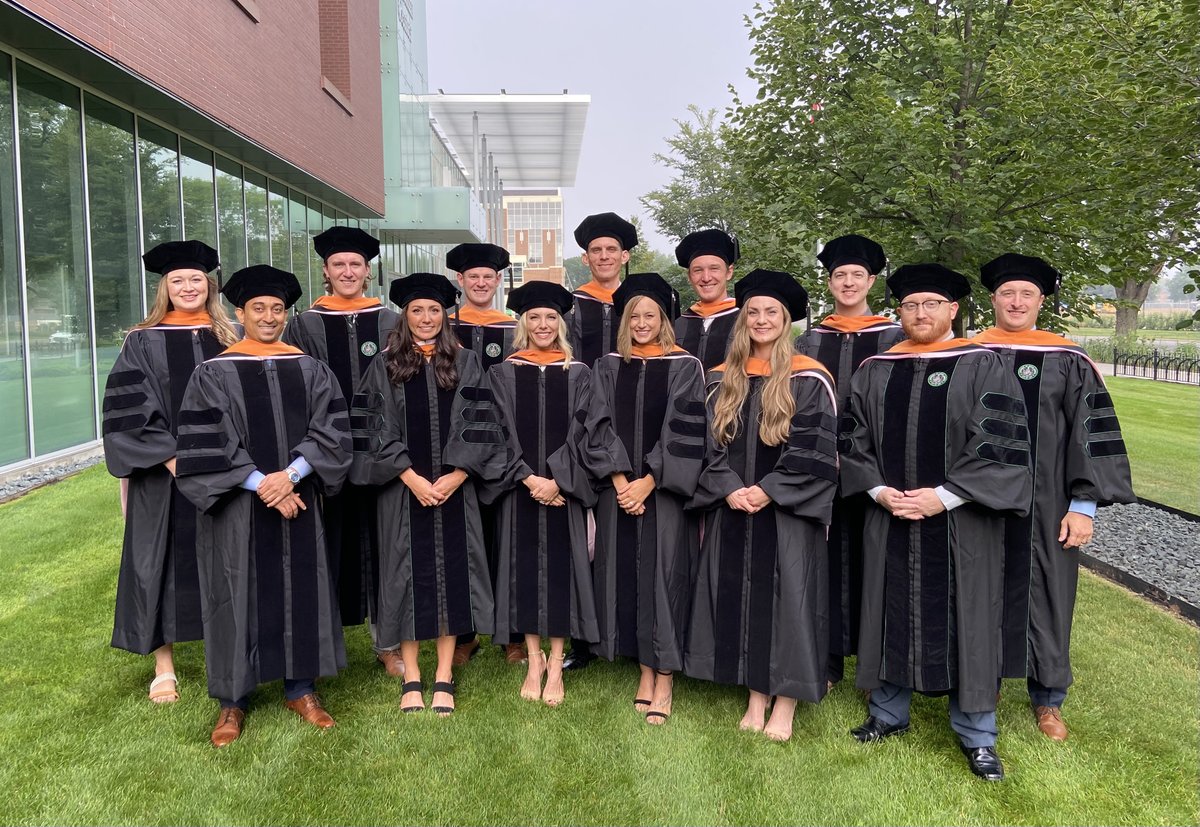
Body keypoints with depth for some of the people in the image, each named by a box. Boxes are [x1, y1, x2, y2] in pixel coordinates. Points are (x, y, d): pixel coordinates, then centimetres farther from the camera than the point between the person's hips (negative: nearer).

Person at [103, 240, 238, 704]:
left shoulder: (229, 339, 8)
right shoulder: (144, 342, 1)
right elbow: (127, 409, -6)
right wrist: (169, 456, -16)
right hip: (162, 471, -2)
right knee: (164, 561, 4)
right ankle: (164, 666, 15)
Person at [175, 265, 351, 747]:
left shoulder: (311, 370, 5)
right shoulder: (214, 374, -2)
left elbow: (332, 432, -2)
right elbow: (205, 444, -9)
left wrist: (290, 476, -15)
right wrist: (260, 484, -16)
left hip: (299, 502, 3)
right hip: (238, 508, -2)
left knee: (301, 591, 9)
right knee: (239, 596, 5)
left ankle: (301, 689, 24)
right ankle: (232, 701, 20)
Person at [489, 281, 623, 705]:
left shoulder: (577, 373, 3)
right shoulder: (503, 373, 3)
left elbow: (587, 432, -3)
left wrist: (557, 480, -14)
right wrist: (528, 479, -13)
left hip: (564, 489, 0)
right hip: (520, 489, 0)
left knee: (560, 567, 3)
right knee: (526, 568, 5)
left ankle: (556, 667, 15)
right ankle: (534, 663, 19)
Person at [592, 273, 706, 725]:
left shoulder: (685, 367, -1)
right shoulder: (608, 367, 8)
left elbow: (683, 432, -8)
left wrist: (648, 482, -14)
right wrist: (619, 481, -11)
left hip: (665, 490, -3)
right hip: (618, 490, 3)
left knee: (664, 576, -2)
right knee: (626, 575, 6)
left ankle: (664, 683, 8)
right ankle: (644, 672, 19)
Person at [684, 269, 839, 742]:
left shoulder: (808, 380, -4)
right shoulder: (723, 380, 8)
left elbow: (814, 449, -10)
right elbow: (709, 442, 5)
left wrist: (767, 490, -16)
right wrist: (729, 489, -10)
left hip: (787, 511, -4)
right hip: (732, 509, 4)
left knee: (787, 597, 1)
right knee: (740, 598, 8)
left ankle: (785, 704, 15)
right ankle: (756, 697, 21)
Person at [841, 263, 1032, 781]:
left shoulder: (982, 366, -3)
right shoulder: (876, 370, 6)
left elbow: (1000, 444, -10)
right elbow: (856, 440, 6)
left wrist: (943, 497, -16)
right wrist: (879, 490, -8)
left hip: (961, 522, -3)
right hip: (890, 519, 3)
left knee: (964, 620, 6)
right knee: (892, 615, 12)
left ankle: (976, 735, 22)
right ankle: (888, 713, 30)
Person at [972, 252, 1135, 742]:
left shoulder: (1069, 362, -1)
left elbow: (1093, 432, -2)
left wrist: (1084, 505, -8)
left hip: (1044, 505, 0)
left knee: (1044, 597, 9)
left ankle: (1047, 699, 26)